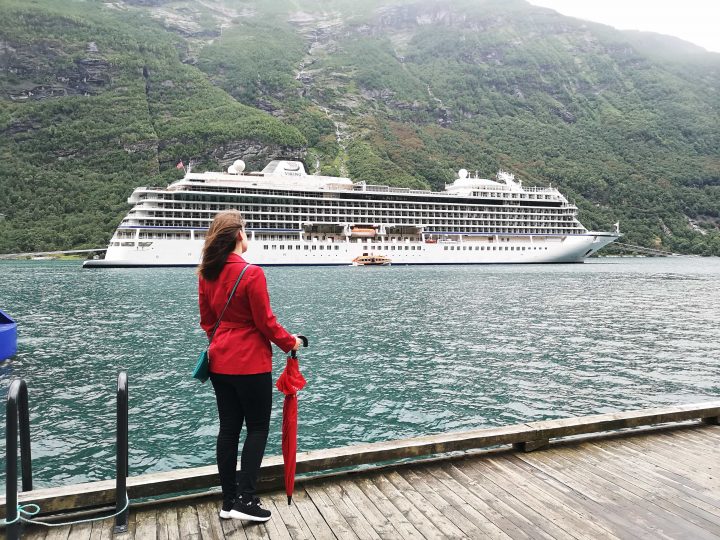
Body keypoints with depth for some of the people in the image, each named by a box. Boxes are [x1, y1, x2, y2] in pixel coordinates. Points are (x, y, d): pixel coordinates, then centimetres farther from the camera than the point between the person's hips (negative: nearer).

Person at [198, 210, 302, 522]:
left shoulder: (206, 273, 3)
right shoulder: (251, 273, -18)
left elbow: (207, 319, 12)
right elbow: (266, 322, -14)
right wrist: (290, 343, 1)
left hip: (220, 362, 7)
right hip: (251, 364, -7)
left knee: (228, 428, 14)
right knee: (257, 428, 7)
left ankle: (228, 501, 23)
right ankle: (245, 500, 8)